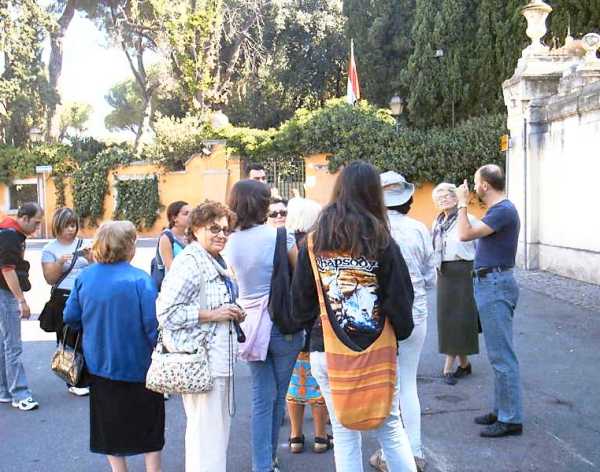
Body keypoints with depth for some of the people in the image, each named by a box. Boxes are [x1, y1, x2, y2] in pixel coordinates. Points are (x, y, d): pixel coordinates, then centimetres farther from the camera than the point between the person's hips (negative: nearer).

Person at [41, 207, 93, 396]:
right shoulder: (50, 249, 4)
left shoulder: (83, 244, 8)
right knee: (69, 341, 2)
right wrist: (60, 263, -15)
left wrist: (91, 259, -8)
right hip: (63, 299, -2)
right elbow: (50, 278, -1)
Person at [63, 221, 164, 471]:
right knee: (149, 423, 13)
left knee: (110, 424, 17)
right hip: (137, 365, -4)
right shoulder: (139, 279, -18)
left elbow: (71, 318, 2)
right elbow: (153, 324, -20)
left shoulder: (84, 277, -4)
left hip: (99, 364, 4)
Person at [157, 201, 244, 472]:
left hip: (218, 357, 11)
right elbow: (167, 312, -23)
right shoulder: (189, 262, -16)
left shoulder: (216, 262, 16)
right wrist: (212, 314, -20)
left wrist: (231, 314, 10)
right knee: (207, 430, -7)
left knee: (219, 426, 20)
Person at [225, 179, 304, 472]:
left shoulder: (230, 244, 2)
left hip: (251, 324, 4)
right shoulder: (279, 236, -12)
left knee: (262, 398, 9)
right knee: (277, 396, 11)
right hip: (283, 323, -4)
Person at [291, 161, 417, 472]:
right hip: (375, 351, -1)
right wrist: (401, 329, 12)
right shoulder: (381, 242, -9)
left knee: (344, 434, 12)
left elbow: (300, 300, 2)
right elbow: (401, 296, -6)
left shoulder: (314, 243, -2)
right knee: (391, 429, 14)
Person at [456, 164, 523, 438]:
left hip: (495, 284, -11)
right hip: (489, 283, 11)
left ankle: (511, 419, 0)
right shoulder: (500, 209, 15)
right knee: (499, 353, 16)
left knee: (501, 355, -6)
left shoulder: (503, 210, -17)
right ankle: (502, 410, 25)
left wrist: (462, 204, -13)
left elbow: (465, 234, -22)